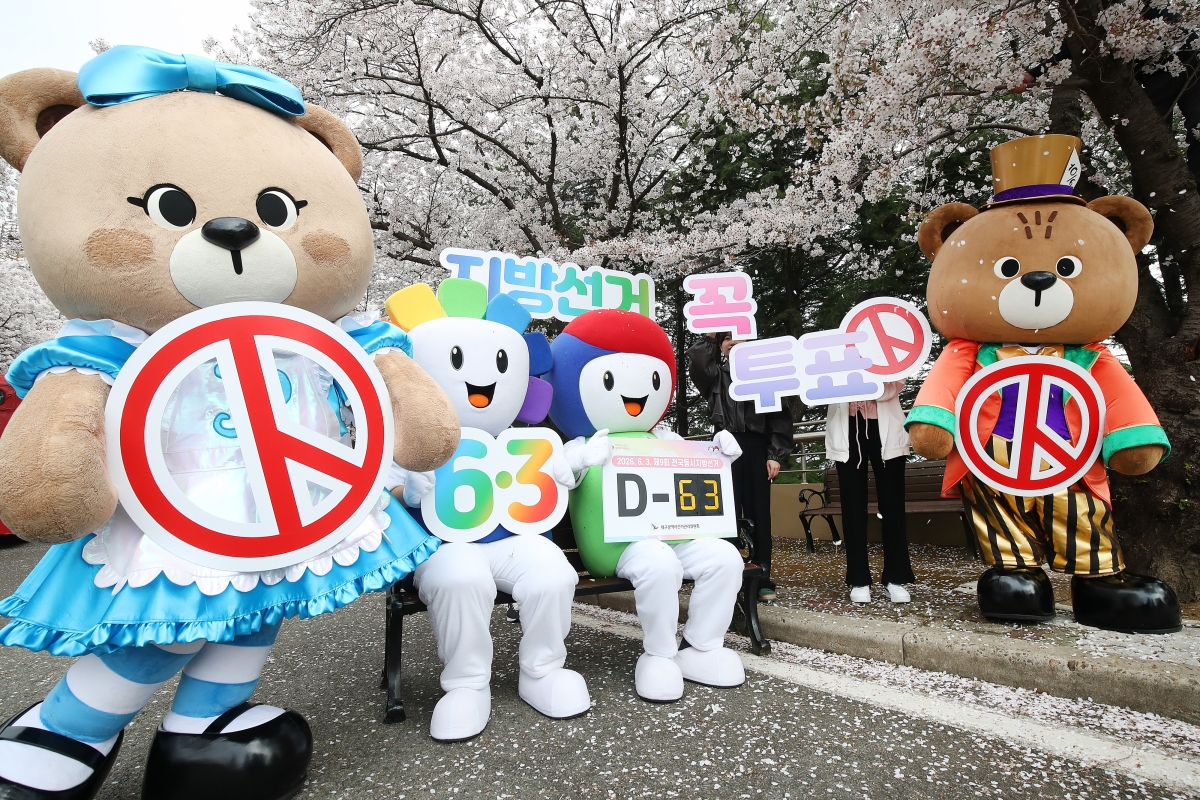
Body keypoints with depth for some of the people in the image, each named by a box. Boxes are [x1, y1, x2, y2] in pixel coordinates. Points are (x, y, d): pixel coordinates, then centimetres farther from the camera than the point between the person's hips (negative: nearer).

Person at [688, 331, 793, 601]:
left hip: (757, 447, 0)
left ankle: (762, 578, 12)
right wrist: (709, 336, -6)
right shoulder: (715, 375, 11)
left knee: (758, 512, 4)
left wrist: (776, 455, -4)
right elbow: (695, 362, -13)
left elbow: (780, 416, 3)